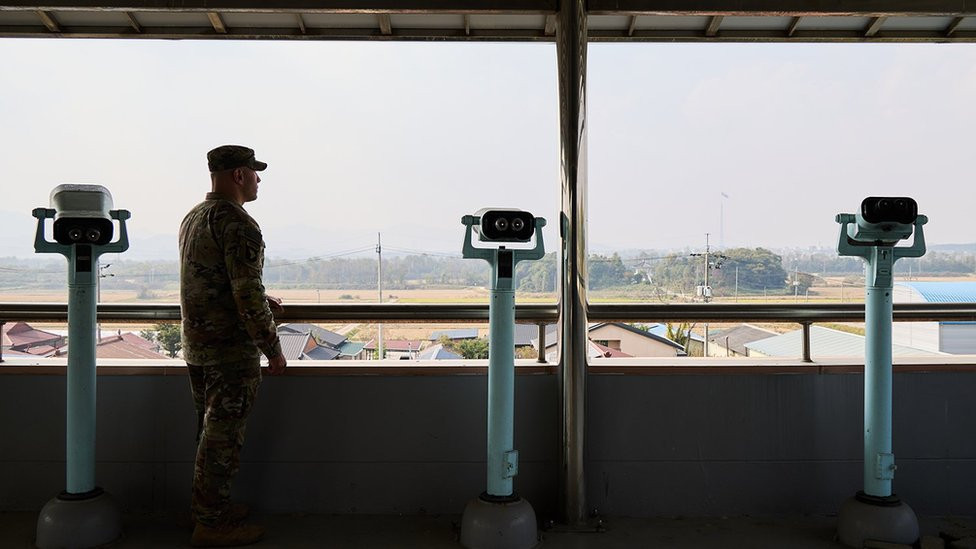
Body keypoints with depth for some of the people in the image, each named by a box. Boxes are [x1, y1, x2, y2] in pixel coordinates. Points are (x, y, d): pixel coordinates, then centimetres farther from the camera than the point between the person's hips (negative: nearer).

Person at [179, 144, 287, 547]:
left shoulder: (193, 217, 13)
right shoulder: (238, 225, -18)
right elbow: (248, 295, -23)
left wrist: (260, 299, 24)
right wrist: (273, 349, -16)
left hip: (195, 344, 9)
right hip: (231, 351, -9)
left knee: (209, 429, 19)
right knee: (223, 437, 1)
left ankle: (206, 505, 32)